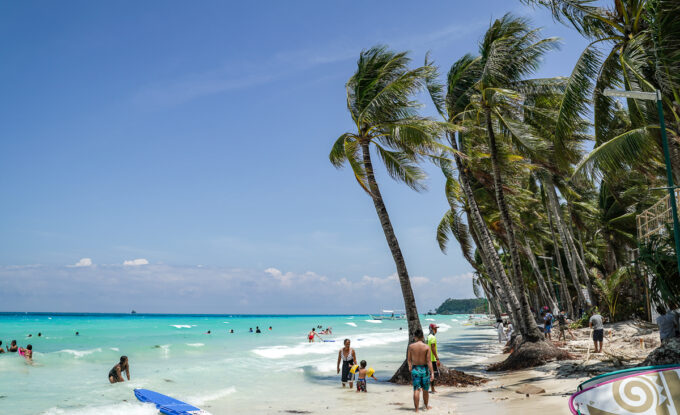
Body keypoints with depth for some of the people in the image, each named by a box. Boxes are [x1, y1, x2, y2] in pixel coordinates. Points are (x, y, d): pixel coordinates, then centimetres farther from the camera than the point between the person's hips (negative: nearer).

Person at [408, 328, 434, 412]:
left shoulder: (411, 346, -6)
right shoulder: (427, 347, -11)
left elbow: (409, 359, 5)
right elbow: (429, 361, -12)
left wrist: (410, 366, 24)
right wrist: (432, 373, -8)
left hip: (415, 369, 0)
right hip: (424, 369, 0)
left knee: (416, 390, 4)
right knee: (425, 390, 18)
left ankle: (416, 409, 3)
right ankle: (426, 406, 36)